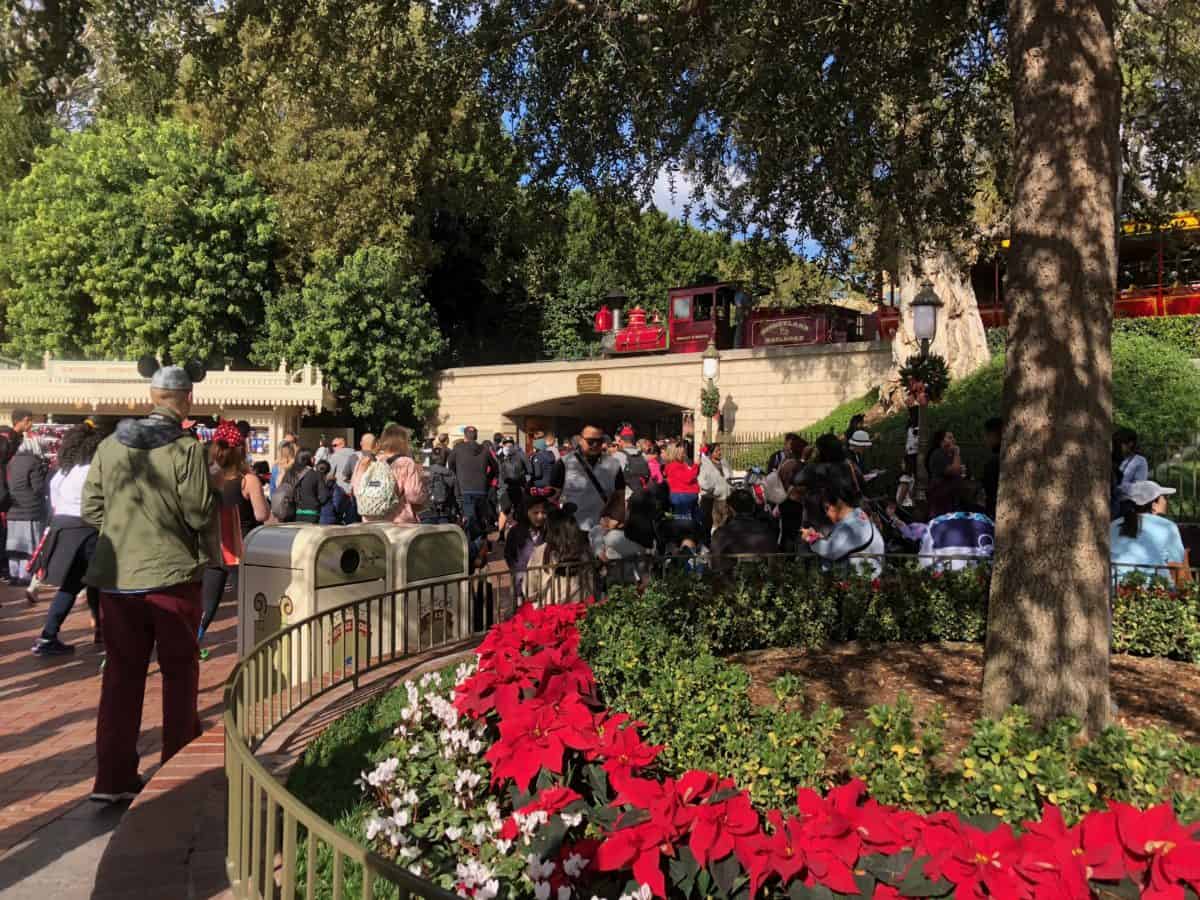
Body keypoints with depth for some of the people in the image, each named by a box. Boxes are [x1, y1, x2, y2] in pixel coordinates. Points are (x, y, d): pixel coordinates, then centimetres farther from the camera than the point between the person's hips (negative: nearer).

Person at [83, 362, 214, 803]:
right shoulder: (187, 449, -13)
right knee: (179, 671, 12)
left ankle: (113, 778, 16)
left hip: (115, 576, 4)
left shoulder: (109, 446, 1)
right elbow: (200, 514, -14)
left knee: (121, 674, 13)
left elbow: (90, 510, 4)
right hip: (172, 574, -4)